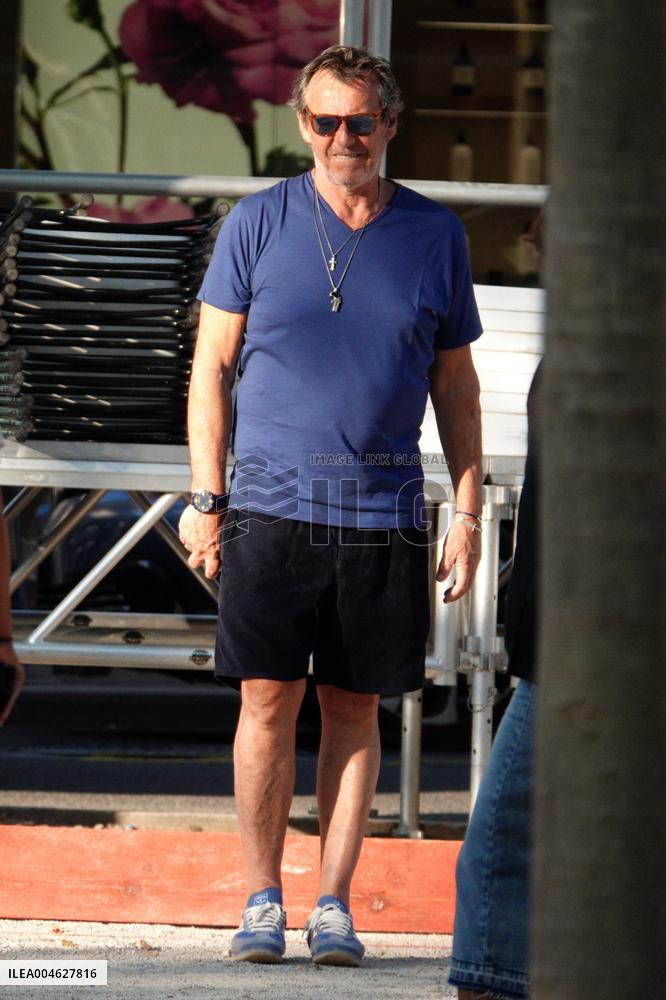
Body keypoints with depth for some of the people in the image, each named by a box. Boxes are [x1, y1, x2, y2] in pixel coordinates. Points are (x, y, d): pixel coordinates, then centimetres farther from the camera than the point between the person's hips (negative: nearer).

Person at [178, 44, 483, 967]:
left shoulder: (433, 234, 8)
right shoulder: (258, 223, 4)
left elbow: (455, 384, 13)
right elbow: (212, 365, 6)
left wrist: (470, 512, 7)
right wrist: (205, 499, -1)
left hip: (384, 512, 1)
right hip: (272, 506, -1)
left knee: (354, 710, 3)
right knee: (267, 702, -2)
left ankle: (333, 906, 9)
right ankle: (262, 900, 7)